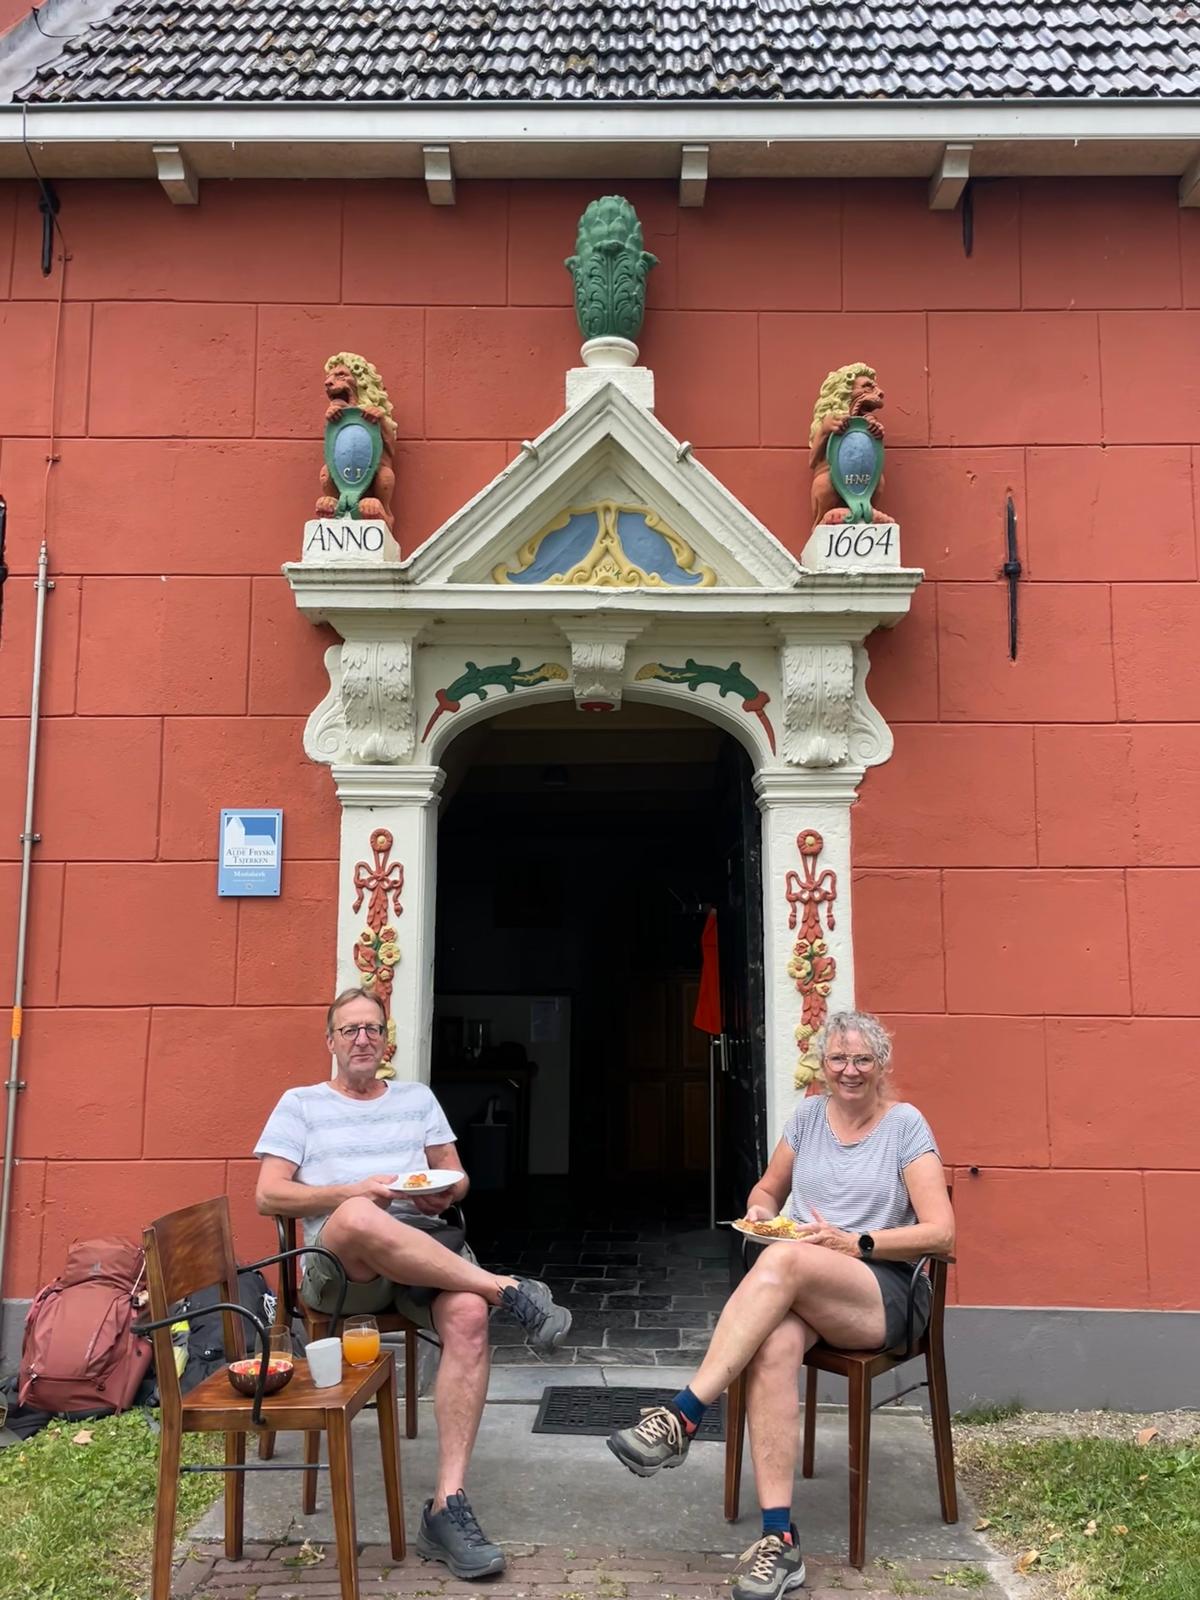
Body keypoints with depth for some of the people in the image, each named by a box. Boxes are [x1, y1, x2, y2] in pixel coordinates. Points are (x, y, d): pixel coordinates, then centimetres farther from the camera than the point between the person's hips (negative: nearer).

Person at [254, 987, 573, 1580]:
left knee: (468, 1315, -33)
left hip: (427, 1248, 3)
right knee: (358, 1218, -42)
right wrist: (355, 1191, -12)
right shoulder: (300, 1104, 15)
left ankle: (448, 1507, -30)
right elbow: (268, 1196, 4)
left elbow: (456, 1176, 23)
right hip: (339, 1262, -3)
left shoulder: (417, 1097, 25)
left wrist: (444, 1194, -3)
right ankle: (509, 1289, -29)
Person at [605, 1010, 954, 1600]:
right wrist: (760, 1211, 0)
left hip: (882, 1294, -3)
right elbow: (767, 1189, 25)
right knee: (774, 1345, -36)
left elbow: (941, 1232, -6)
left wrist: (854, 1243, -16)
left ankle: (682, 1416, -35)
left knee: (783, 1260, -37)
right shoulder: (809, 1115, 13)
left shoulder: (905, 1125, 0)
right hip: (801, 1290, 3)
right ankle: (778, 1538, -36)